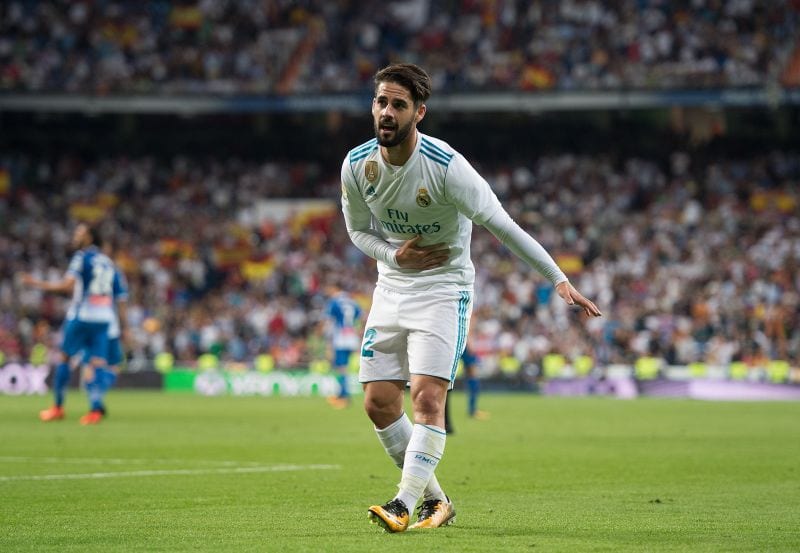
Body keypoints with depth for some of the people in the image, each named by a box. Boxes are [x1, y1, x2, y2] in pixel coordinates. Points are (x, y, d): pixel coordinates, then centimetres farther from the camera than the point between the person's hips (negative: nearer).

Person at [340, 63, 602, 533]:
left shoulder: (446, 166, -22)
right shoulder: (356, 165, -7)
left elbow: (501, 225, -20)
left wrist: (560, 280, -22)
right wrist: (394, 255, -11)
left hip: (444, 288, -5)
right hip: (391, 288, 5)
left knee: (428, 397, -19)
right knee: (379, 404, 1)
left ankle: (405, 506, -19)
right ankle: (435, 500, 15)